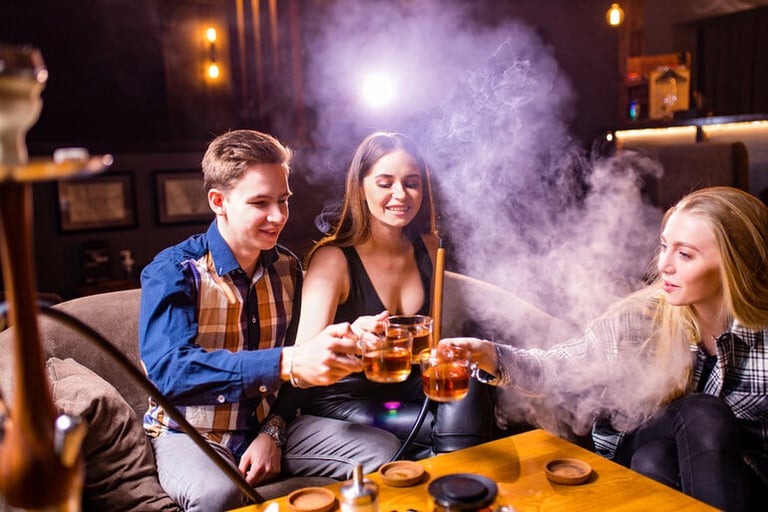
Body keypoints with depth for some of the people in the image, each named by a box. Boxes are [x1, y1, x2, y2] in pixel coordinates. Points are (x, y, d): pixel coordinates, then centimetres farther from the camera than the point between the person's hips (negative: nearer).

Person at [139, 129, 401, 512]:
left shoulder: (286, 268, 2)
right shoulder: (173, 272, -15)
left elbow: (297, 365, 8)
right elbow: (166, 368, -32)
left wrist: (273, 431, -7)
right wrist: (287, 363, -42)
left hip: (267, 425, 5)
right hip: (191, 434, -5)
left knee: (384, 451, -8)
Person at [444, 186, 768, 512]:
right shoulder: (643, 314, -13)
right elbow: (562, 365, -14)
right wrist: (491, 356, -31)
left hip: (738, 477, 1)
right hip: (645, 459, 0)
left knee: (703, 414, -29)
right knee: (653, 460, -33)